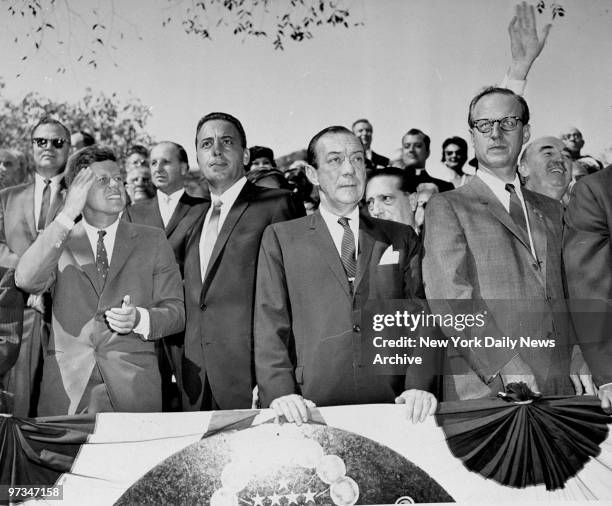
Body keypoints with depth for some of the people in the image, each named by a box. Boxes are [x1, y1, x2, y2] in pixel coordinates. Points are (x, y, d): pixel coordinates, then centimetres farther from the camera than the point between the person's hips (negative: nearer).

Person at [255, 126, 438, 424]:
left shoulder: (401, 238, 14)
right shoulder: (280, 238, 9)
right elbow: (270, 323, 2)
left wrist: (418, 386, -8)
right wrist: (280, 392, -12)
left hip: (390, 406, 2)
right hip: (312, 408, -1)